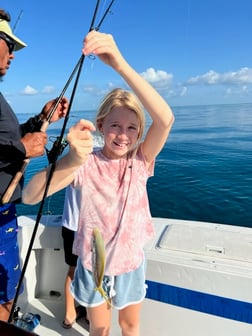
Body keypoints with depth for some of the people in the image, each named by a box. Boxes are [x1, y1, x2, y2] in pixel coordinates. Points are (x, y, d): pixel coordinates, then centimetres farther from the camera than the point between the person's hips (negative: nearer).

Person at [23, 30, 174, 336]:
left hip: (131, 262, 1)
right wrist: (71, 161, -50)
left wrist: (120, 64, -45)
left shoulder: (141, 160, -15)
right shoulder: (85, 164, -18)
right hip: (92, 264, 0)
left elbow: (165, 119, -34)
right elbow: (29, 197, -31)